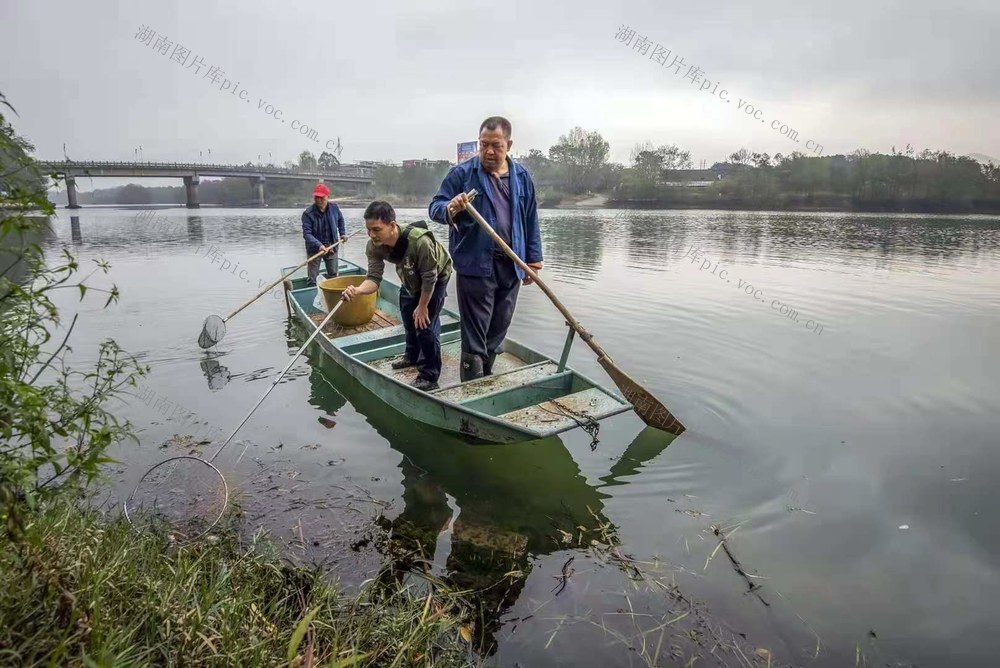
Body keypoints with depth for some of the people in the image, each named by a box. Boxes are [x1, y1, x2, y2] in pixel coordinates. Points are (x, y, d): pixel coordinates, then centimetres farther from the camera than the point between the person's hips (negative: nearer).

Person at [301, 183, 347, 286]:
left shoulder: (334, 207, -6)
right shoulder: (308, 214, -19)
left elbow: (340, 219, 17)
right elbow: (307, 233, -25)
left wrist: (342, 233, 12)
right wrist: (319, 245, -38)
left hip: (331, 246, 4)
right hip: (314, 248, -3)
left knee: (334, 275, 15)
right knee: (313, 279, 1)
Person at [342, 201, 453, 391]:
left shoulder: (420, 241, -44)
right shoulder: (374, 246, -28)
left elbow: (430, 279, -31)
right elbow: (374, 278, -28)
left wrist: (422, 307, -20)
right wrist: (358, 290, -50)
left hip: (436, 277, -6)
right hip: (411, 278, 7)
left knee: (426, 323, -13)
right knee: (408, 318, 20)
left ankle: (429, 377, -1)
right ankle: (412, 356, 45)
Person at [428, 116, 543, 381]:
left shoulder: (522, 177, 9)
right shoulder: (461, 173, -3)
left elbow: (531, 221, 14)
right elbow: (435, 206, -5)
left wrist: (534, 259, 11)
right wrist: (450, 209, -28)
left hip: (511, 265, 5)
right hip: (475, 265, -4)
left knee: (498, 330, 14)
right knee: (474, 335, -3)